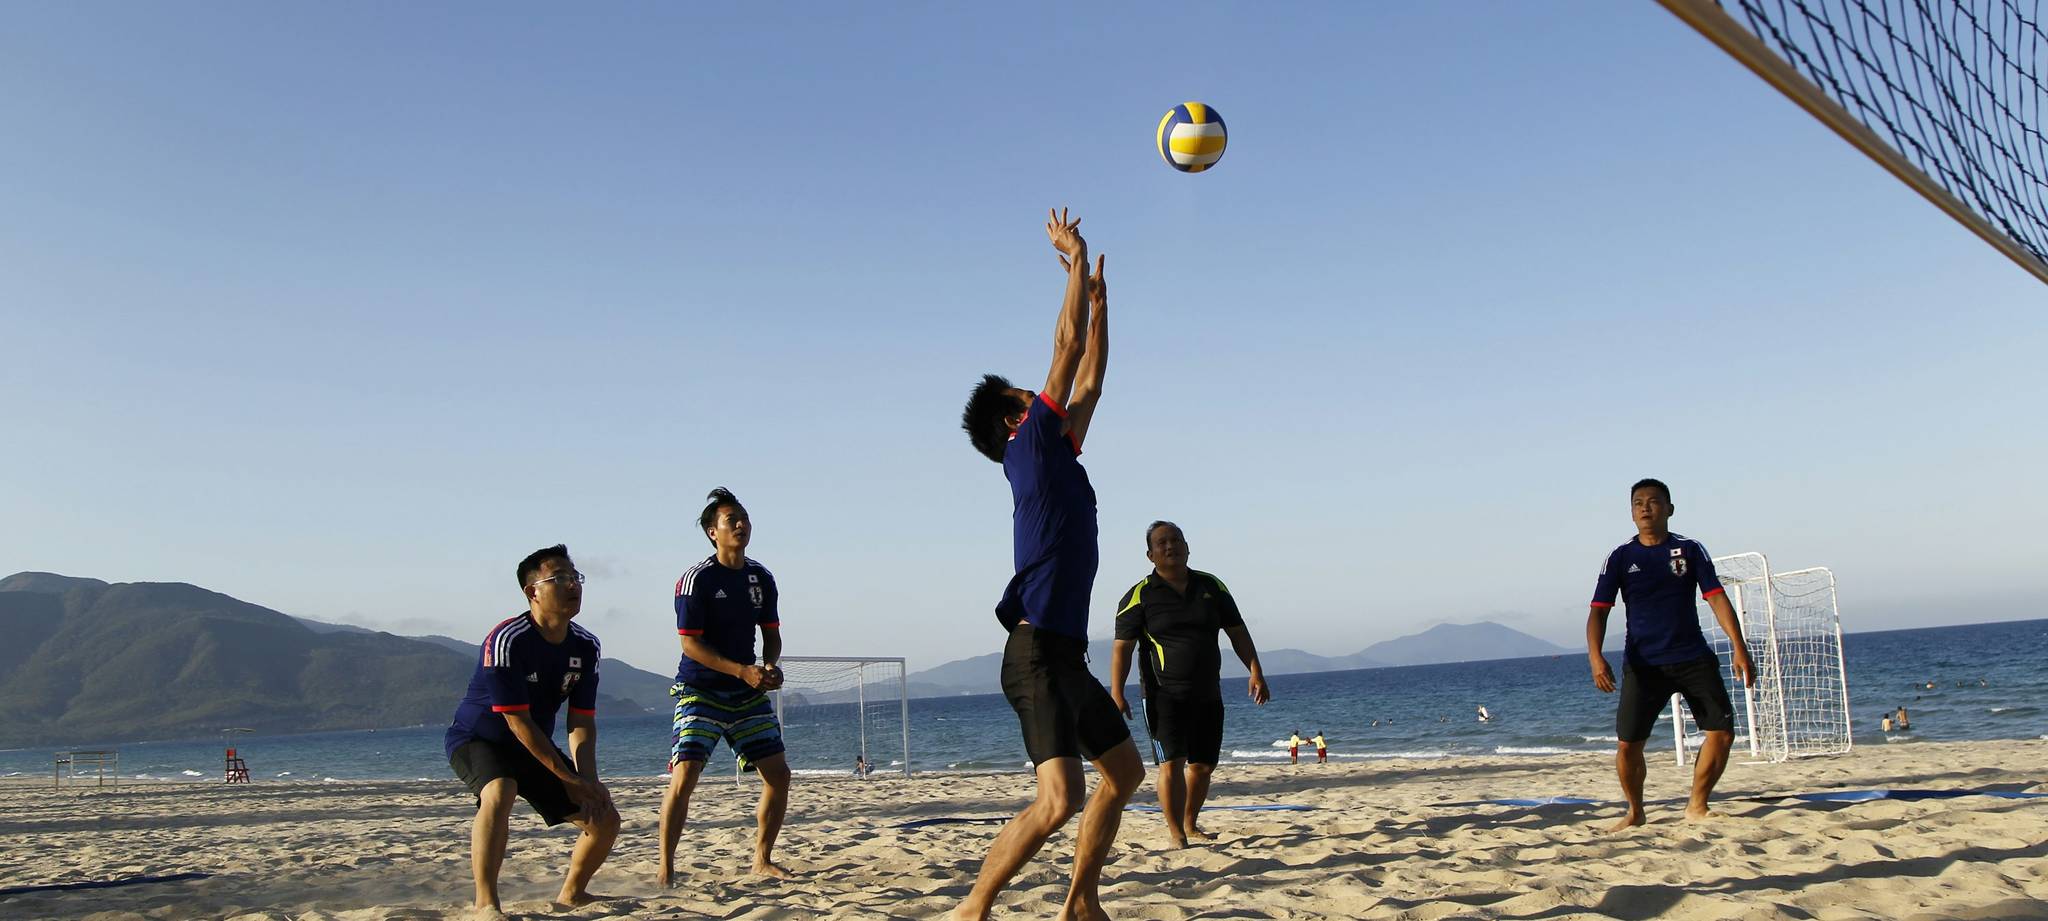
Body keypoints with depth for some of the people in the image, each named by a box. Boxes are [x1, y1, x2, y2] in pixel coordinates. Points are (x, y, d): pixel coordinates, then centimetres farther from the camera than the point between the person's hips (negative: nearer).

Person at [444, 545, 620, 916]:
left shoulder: (586, 645, -7)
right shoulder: (506, 640, -28)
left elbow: (582, 720, -6)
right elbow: (519, 722, -26)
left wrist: (589, 780, -22)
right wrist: (569, 779, -24)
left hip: (536, 747, 7)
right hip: (478, 737, -7)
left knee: (605, 818, 2)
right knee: (500, 792, -40)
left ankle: (571, 892, 28)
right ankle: (486, 903, -32)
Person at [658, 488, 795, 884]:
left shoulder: (761, 578, 6)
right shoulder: (697, 579, -12)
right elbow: (691, 643, -14)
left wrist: (771, 667, -8)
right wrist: (742, 670, -22)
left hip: (748, 694, 6)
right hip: (700, 691, -6)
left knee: (778, 774, 3)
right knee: (684, 774, -16)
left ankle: (762, 859, 19)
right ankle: (665, 867, -3)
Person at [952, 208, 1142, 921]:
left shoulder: (1058, 454, 18)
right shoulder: (1029, 445, -4)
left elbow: (1089, 380, 27)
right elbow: (1068, 346, -4)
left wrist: (1098, 297, 29)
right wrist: (1076, 258, 5)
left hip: (1067, 654, 10)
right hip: (1036, 653, -10)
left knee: (1125, 774, 17)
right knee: (1060, 799, -19)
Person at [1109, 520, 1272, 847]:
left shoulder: (1212, 586, 7)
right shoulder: (1140, 596, -5)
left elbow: (1237, 632, 12)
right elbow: (1122, 647, -8)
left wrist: (1255, 672, 3)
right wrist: (1116, 693, -17)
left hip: (1208, 695, 5)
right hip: (1165, 695, -5)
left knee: (1203, 765, 11)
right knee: (1172, 762, -15)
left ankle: (1190, 825, 30)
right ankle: (1176, 834, -8)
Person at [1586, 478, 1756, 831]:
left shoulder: (1689, 550, 3)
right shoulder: (1621, 557, 1)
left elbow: (1716, 597, -2)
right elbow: (1599, 610, -3)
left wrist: (1739, 647, -14)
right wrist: (1596, 657, -18)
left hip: (1693, 657, 1)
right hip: (1642, 664, -1)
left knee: (1722, 730, -7)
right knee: (1627, 743, -7)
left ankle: (1696, 806, 12)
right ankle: (1635, 812, 16)